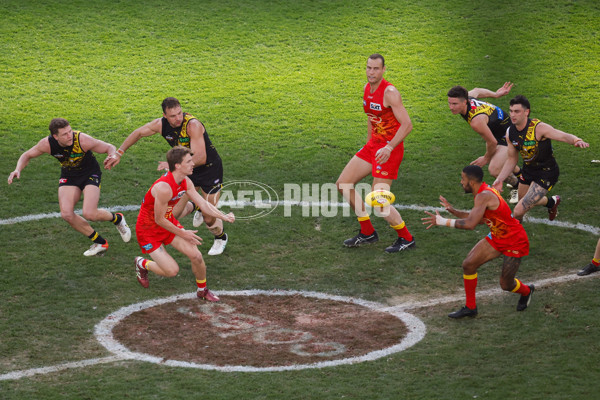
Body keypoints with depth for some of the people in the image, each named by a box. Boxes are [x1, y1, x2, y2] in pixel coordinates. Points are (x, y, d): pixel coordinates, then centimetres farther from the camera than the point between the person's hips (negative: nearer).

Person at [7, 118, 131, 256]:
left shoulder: (83, 140, -29)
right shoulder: (47, 144, -21)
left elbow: (109, 148, -16)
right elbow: (27, 155, -2)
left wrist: (113, 156, -40)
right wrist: (18, 170, -21)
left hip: (90, 174, -4)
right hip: (68, 176, 4)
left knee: (89, 214, -22)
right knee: (67, 214, -17)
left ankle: (117, 219, 14)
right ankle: (100, 243, 2)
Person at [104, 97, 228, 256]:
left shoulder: (193, 125, -32)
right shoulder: (161, 124, -14)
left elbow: (201, 158, -37)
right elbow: (138, 133, 6)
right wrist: (118, 154, 4)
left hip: (210, 168, -5)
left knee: (209, 218, -2)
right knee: (173, 214, 0)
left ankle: (221, 238, 34)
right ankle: (196, 207, 36)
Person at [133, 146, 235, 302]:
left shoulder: (186, 182, -7)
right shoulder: (164, 188, -34)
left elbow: (203, 204, -3)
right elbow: (159, 220, -25)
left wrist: (223, 217, -19)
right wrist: (182, 233, -15)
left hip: (169, 223, 7)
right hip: (148, 230, -7)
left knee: (196, 256, -6)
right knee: (172, 270, -11)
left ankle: (202, 290, 19)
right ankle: (142, 264, 19)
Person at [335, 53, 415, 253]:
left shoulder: (389, 92, -19)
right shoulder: (367, 88, 7)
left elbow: (407, 124, -24)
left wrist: (389, 148, -33)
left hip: (389, 149, -9)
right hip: (373, 145, 9)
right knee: (343, 184, 8)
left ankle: (406, 239, 8)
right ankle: (367, 233, 19)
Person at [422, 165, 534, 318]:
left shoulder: (484, 196, -30)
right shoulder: (483, 192, 1)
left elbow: (470, 224, -39)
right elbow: (480, 219, 13)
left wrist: (442, 221, -32)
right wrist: (453, 211, 8)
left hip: (515, 242, -9)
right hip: (497, 237, 9)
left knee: (506, 285, 1)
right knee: (468, 264, -3)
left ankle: (526, 291, 37)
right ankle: (470, 307, 11)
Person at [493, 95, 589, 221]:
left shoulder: (538, 128, -27)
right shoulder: (510, 132, -7)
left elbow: (564, 136, -39)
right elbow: (511, 160, 6)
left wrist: (576, 141, -62)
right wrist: (499, 179, -3)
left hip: (546, 173, -7)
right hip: (528, 169, 7)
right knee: (523, 201, 28)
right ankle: (552, 202, 56)